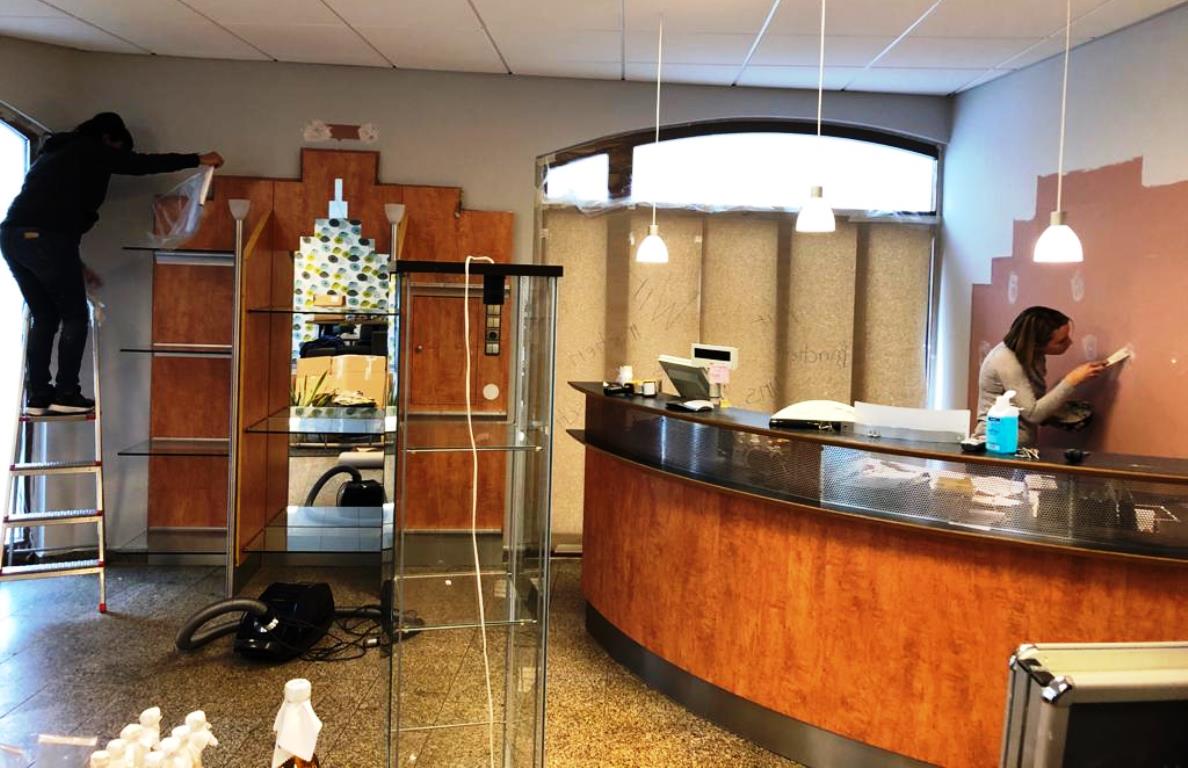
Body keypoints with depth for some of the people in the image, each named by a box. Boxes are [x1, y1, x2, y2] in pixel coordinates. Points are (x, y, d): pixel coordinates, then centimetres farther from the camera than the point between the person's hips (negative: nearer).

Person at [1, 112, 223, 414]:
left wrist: (76, 265, 29)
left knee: (44, 317, 15)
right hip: (46, 239, -8)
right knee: (74, 317, 2)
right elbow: (144, 164, 5)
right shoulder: (90, 150, 7)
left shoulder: (55, 153, 31)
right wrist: (198, 160, 14)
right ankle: (66, 395, 0)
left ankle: (37, 396, 12)